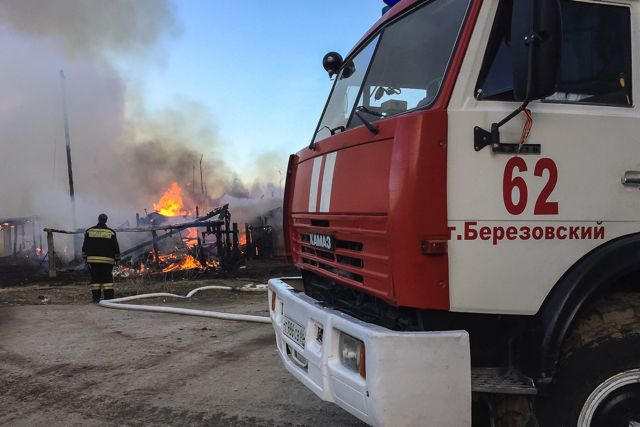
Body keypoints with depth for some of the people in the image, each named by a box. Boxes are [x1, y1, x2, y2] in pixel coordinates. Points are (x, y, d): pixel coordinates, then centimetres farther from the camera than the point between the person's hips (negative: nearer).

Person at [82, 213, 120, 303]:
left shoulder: (89, 231, 7)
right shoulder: (111, 232, 2)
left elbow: (85, 246, 9)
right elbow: (115, 247, 3)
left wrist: (85, 257, 15)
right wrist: (117, 259, 9)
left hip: (93, 259, 2)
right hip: (107, 259, -2)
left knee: (95, 278, 5)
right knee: (107, 278, -2)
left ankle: (96, 298, 4)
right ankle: (109, 297, -7)